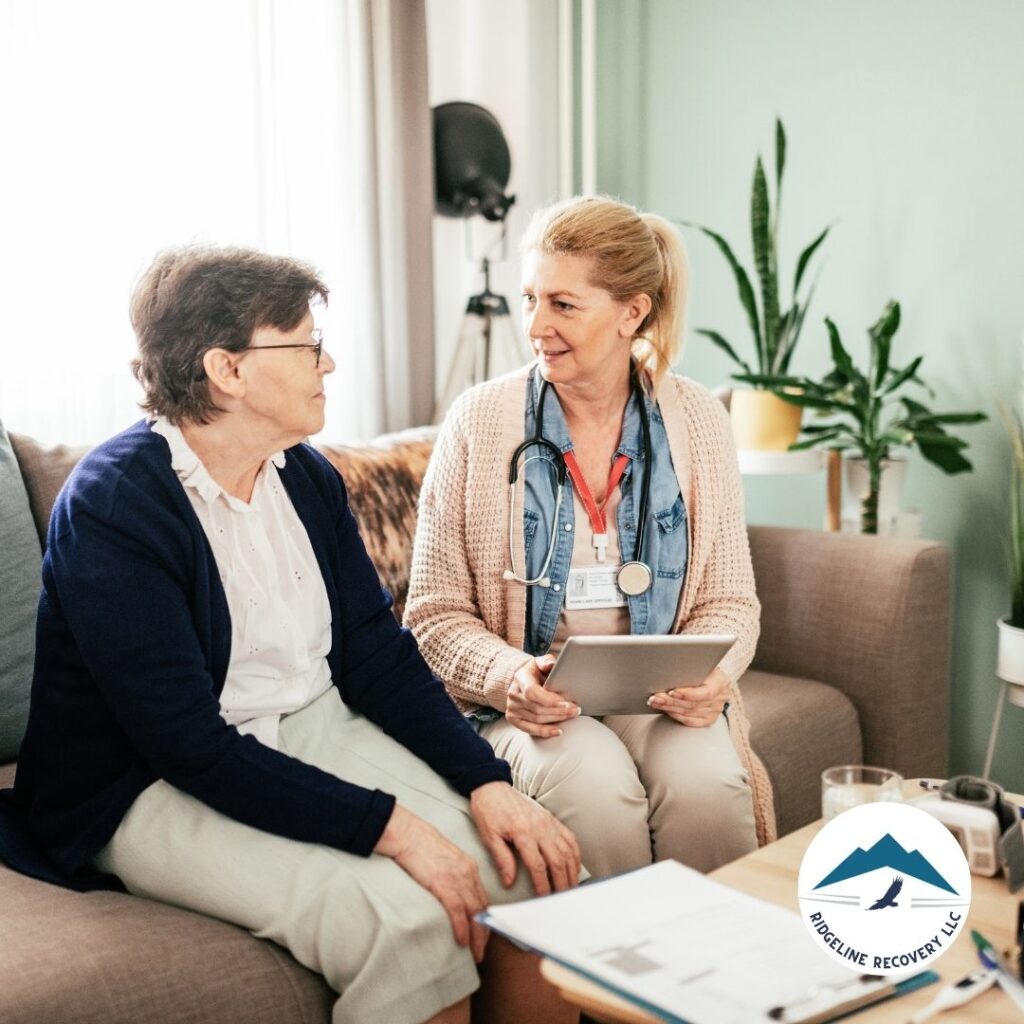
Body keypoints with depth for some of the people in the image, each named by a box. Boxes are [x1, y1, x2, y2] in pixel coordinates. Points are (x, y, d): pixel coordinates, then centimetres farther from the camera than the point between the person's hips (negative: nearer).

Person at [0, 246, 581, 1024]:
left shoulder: (308, 476, 5)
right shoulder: (111, 508, -18)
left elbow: (380, 654, 5)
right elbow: (190, 745, -23)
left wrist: (488, 782, -10)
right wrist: (387, 828, -28)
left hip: (318, 731, 7)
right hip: (157, 789, -6)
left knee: (540, 867, -12)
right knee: (404, 917, -29)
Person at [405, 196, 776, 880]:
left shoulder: (697, 421, 3)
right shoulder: (479, 421, -3)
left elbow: (729, 601, 8)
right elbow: (436, 611, -1)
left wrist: (709, 676, -14)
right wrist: (508, 676, -20)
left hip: (662, 696, 2)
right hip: (527, 704, -1)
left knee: (705, 782, -29)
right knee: (599, 790, -31)